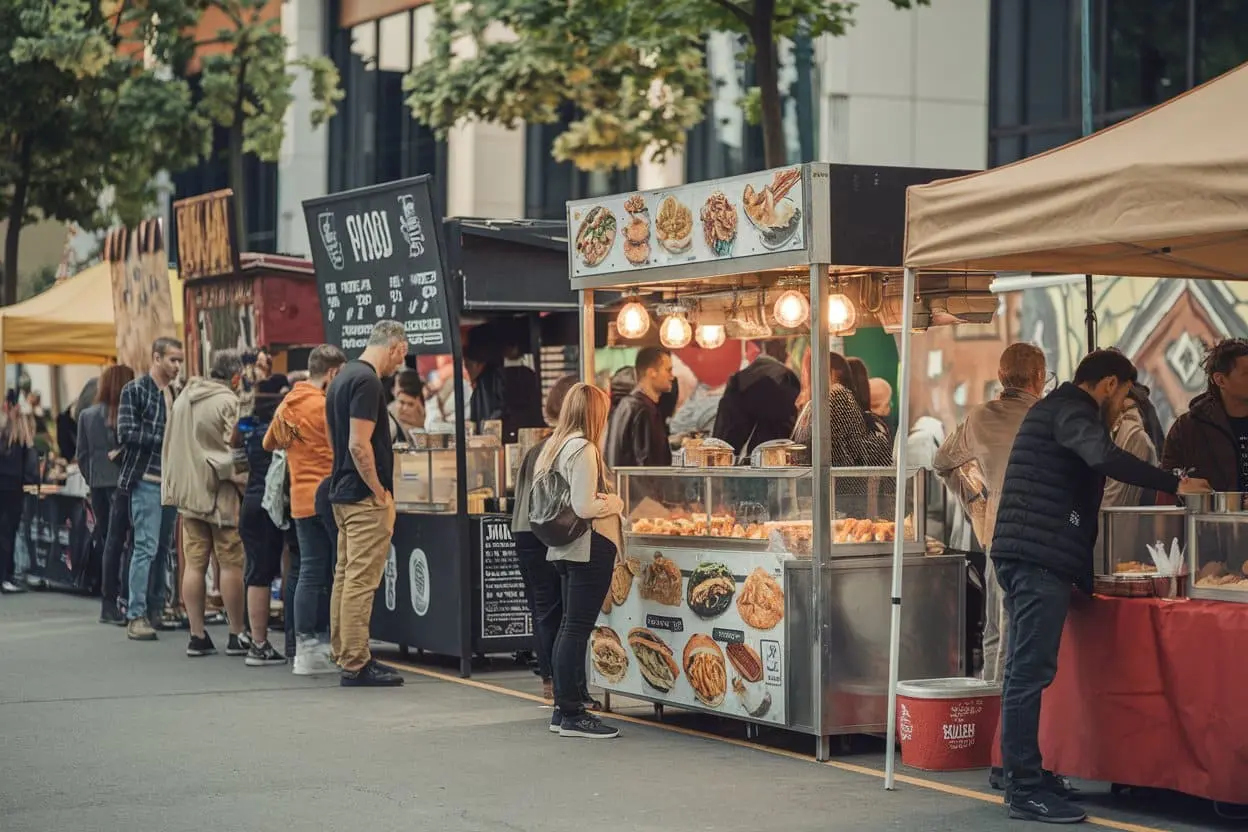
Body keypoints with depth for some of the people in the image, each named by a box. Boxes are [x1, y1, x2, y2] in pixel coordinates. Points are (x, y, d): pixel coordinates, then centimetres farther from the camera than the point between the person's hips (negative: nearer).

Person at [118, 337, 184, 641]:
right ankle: (136, 617, -10)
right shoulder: (135, 390, -4)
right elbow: (126, 433, -13)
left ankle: (156, 609, 17)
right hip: (146, 481, -7)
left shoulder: (175, 394, 15)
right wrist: (164, 437, -12)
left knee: (163, 549, 10)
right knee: (146, 548, -11)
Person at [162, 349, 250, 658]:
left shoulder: (183, 398, 12)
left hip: (187, 493, 7)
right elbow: (233, 450, -16)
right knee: (231, 564, 0)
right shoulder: (228, 402, -12)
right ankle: (236, 636, 4)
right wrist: (243, 481, -4)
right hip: (220, 494, -7)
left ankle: (197, 636, 9)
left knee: (194, 563, 7)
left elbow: (170, 446, 18)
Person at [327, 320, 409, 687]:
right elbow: (359, 444, -22)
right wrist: (380, 492, -14)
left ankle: (346, 654, 19)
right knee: (361, 582, -8)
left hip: (342, 492, 10)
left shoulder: (343, 378, 16)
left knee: (346, 576, 13)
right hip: (365, 498, -10)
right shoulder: (367, 382, -16)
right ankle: (356, 665, -7)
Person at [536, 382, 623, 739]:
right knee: (577, 629, -8)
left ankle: (563, 708, 19)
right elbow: (584, 508, -21)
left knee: (569, 626, 14)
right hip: (590, 546, -10)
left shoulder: (554, 446, 12)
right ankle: (572, 715, -7)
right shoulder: (584, 449, -15)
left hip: (565, 547, 10)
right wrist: (616, 503, -4)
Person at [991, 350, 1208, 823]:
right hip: (1040, 557, -11)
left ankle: (1024, 775, 19)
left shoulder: (1053, 408, 25)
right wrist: (1174, 485, -22)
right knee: (1030, 672, -12)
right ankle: (1025, 790, -13)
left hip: (1024, 556, 11)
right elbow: (1104, 456, -27)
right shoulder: (1071, 410, -7)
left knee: (1025, 671, 14)